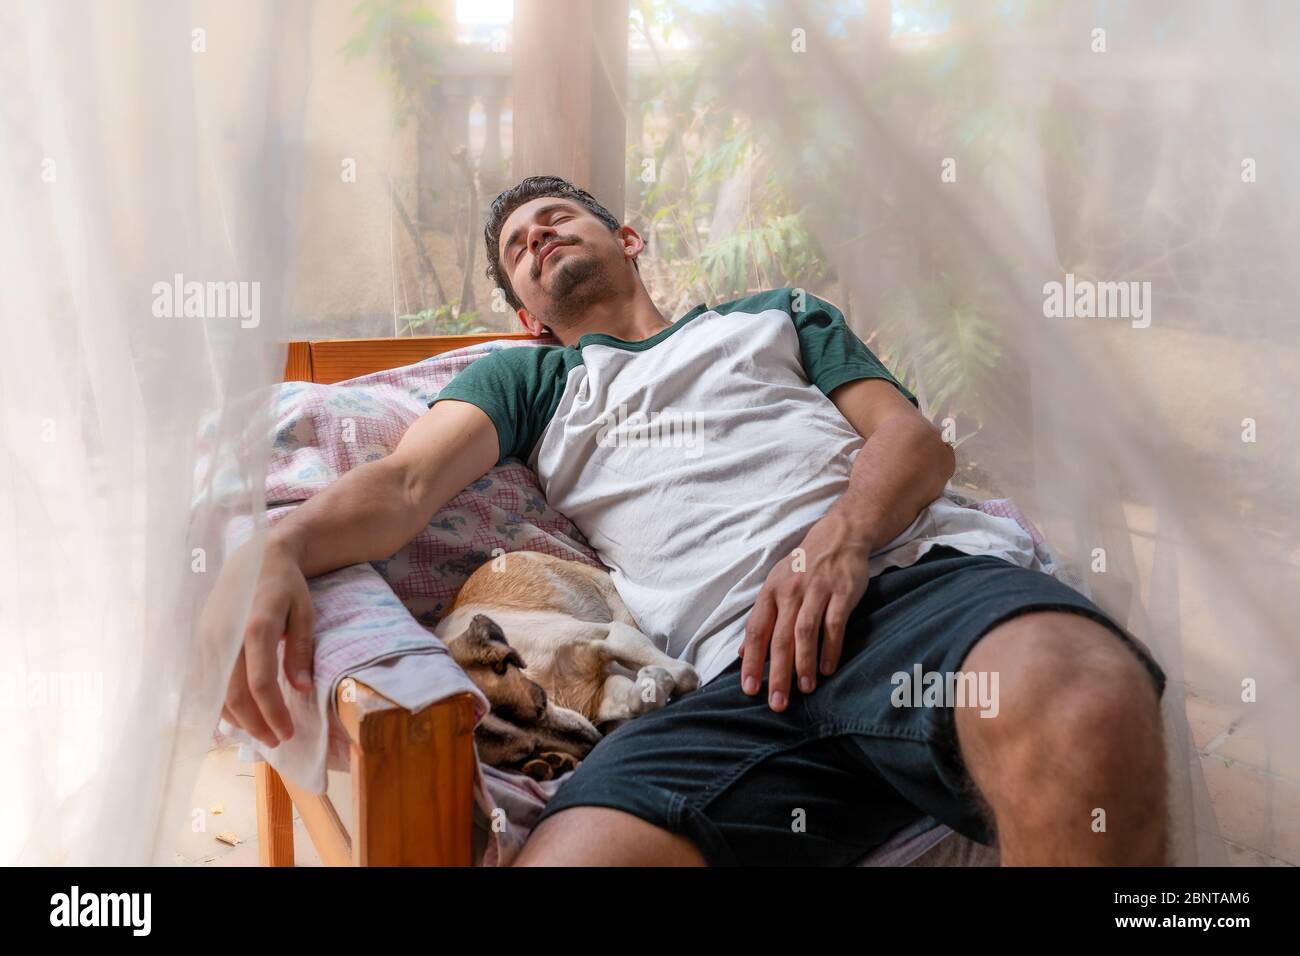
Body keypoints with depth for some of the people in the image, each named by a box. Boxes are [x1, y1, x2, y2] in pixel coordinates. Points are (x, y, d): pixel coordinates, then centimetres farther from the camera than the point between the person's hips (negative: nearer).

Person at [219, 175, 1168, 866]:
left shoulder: (777, 313, 33)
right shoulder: (527, 379, 33)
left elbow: (915, 436, 19)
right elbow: (403, 485, 15)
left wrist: (843, 537, -6)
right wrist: (282, 552, -9)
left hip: (912, 570, 0)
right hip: (739, 667, 1)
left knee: (1080, 711, -38)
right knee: (573, 850, -33)